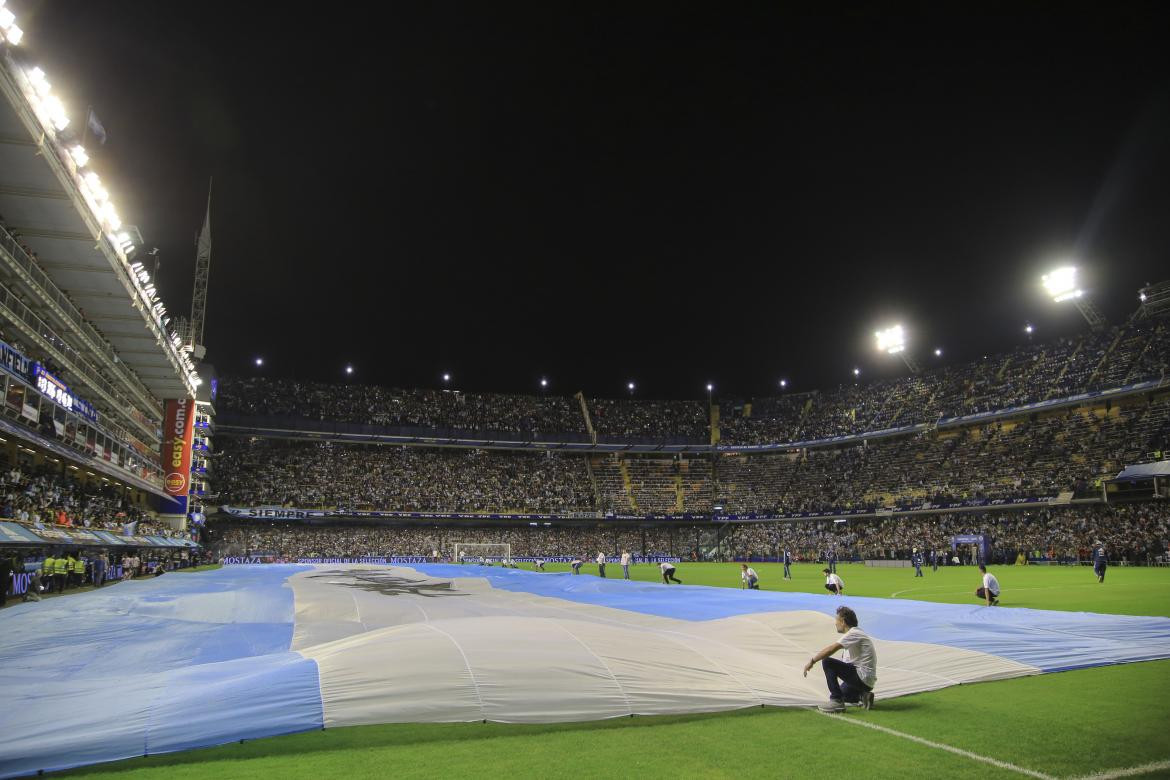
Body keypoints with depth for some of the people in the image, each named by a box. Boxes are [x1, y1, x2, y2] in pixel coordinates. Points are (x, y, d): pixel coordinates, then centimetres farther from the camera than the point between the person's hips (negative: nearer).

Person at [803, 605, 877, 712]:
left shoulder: (854, 634, -15)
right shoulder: (857, 634, 15)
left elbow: (831, 649, -23)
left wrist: (812, 661, -16)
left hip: (862, 678, -10)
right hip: (867, 681, 10)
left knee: (827, 662, -16)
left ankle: (837, 701, -14)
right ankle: (863, 696, 10)